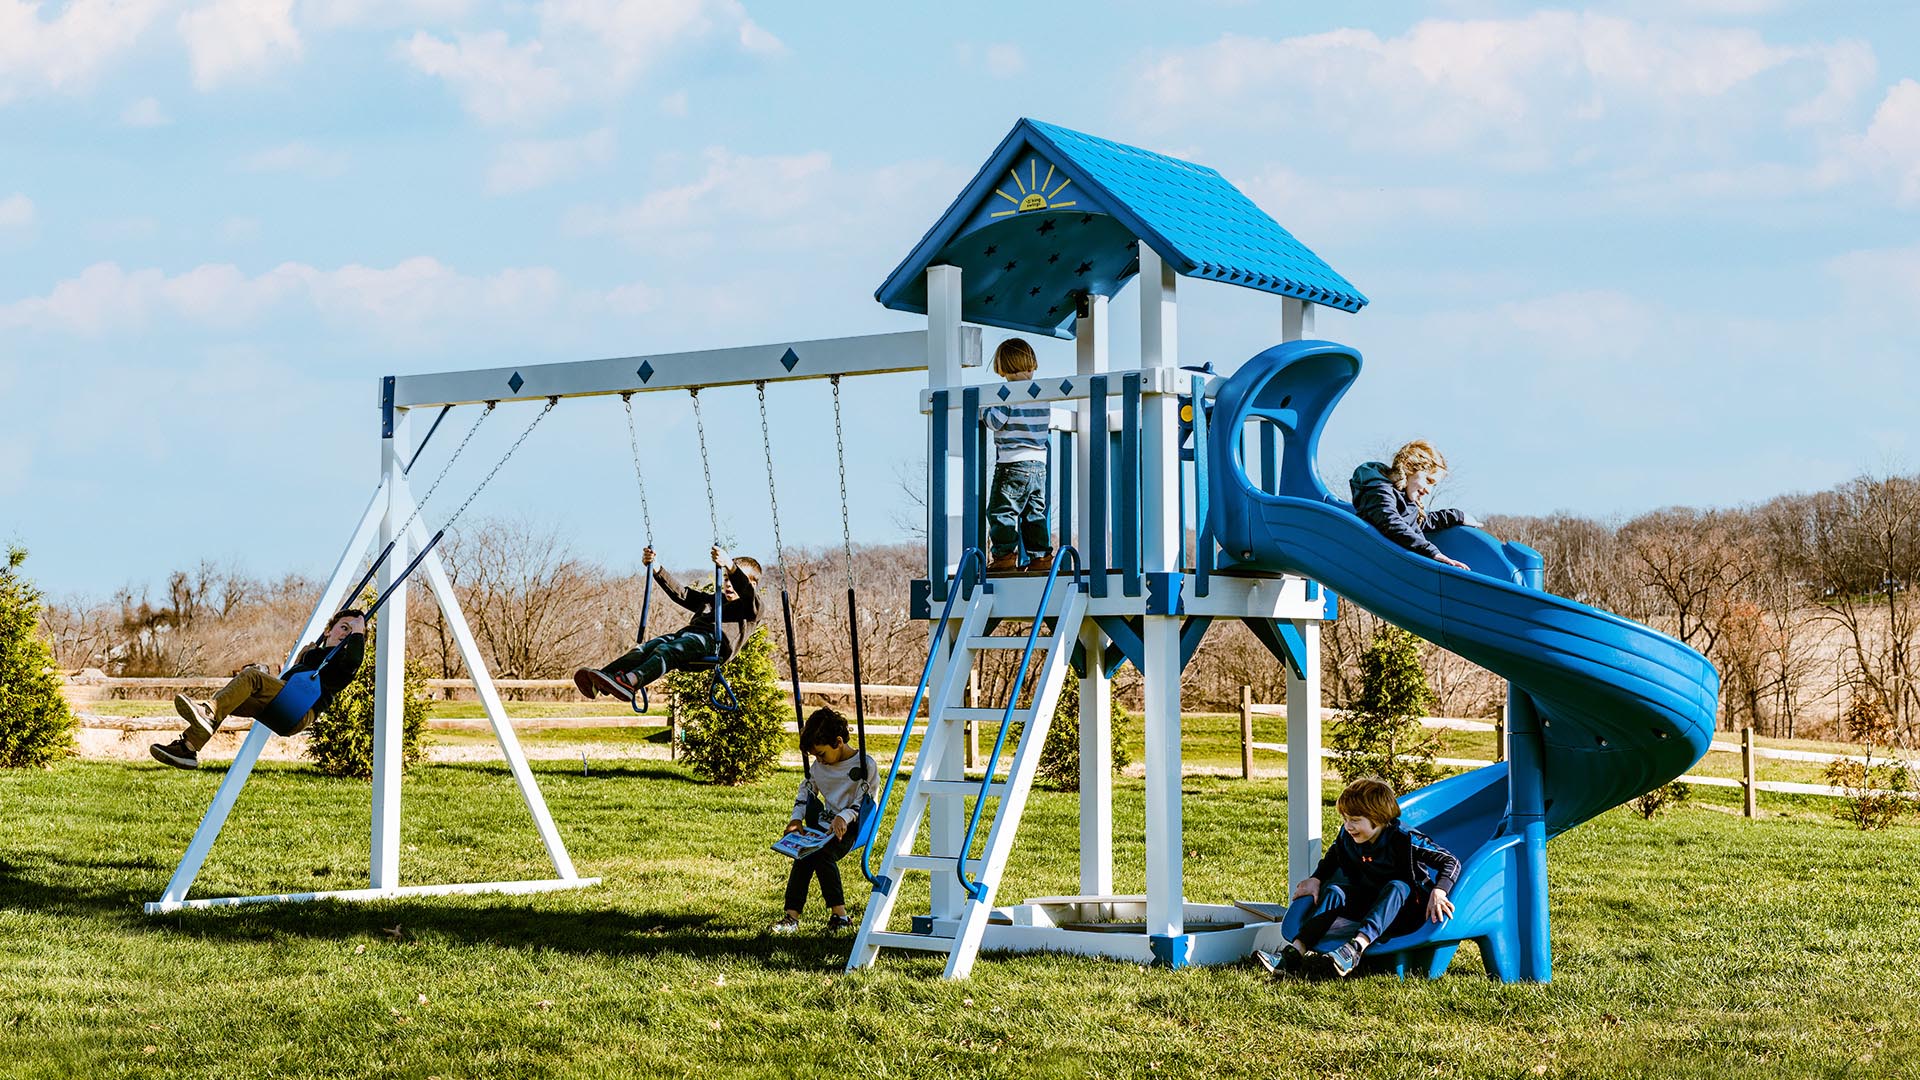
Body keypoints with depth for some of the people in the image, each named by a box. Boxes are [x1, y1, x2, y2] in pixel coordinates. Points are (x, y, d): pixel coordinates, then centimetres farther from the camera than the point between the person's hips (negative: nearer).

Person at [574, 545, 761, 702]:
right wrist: (654, 569, 27)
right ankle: (600, 678, -41)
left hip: (713, 640, -7)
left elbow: (748, 591, -8)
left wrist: (730, 566, -27)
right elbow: (680, 593, 37)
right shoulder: (710, 600, 40)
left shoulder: (750, 608, 15)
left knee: (666, 651, -34)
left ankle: (630, 682, -61)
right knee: (645, 648, -20)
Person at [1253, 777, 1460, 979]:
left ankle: (1355, 948, -56)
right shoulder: (1347, 836, -4)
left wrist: (1438, 891, -41)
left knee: (1397, 887, -35)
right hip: (1367, 905, 6)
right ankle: (1295, 951, -35)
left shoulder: (1404, 839, -22)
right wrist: (1316, 879, 3)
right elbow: (1332, 858, 20)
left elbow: (1451, 862, -25)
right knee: (1334, 892, -15)